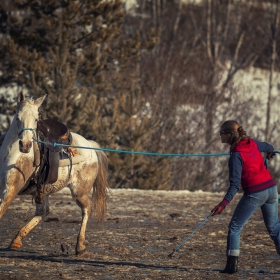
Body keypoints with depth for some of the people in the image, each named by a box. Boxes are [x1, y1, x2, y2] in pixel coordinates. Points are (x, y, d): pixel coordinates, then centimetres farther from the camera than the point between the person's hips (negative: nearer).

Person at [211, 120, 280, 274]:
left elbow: (235, 184, -20)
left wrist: (224, 203, -27)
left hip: (254, 193, -7)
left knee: (235, 227, 5)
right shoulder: (252, 143, 5)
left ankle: (232, 264, 0)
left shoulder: (236, 155, -14)